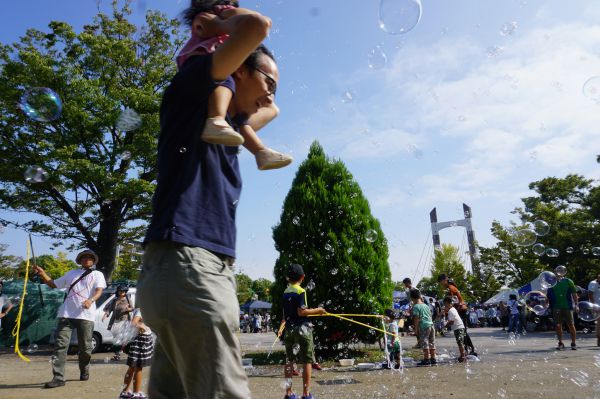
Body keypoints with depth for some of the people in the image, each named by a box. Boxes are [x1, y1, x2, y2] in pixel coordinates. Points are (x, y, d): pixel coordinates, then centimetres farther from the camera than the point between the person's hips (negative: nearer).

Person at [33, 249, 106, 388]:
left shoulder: (97, 274, 8)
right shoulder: (71, 273, 21)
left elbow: (99, 291, -9)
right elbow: (53, 284, 26)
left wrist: (91, 300, -31)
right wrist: (42, 273, 10)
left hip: (85, 315, -3)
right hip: (66, 314, 3)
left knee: (85, 347, 5)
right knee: (60, 345, -7)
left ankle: (84, 372, 27)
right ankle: (58, 378, -5)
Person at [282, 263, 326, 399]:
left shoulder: (285, 292, 7)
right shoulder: (300, 291, -13)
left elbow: (285, 313, 12)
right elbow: (301, 311, -18)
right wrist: (317, 310, -8)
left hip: (289, 329, 6)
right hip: (302, 328, -6)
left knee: (289, 361, 10)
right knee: (307, 361, 3)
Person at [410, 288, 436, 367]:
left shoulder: (416, 306, -7)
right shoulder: (426, 305, 16)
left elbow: (416, 318, -11)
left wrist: (416, 329, -7)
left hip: (424, 326, -8)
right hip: (431, 325, 8)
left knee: (425, 343, -3)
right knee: (431, 343, 13)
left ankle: (426, 360, -1)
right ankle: (433, 359, 18)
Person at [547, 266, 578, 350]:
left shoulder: (568, 281, 2)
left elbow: (574, 294, 4)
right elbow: (548, 296, 11)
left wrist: (576, 304, -3)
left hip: (567, 307, -1)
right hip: (556, 308, 2)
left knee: (571, 325, 3)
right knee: (558, 326, 1)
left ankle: (573, 343, 16)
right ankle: (560, 343, 12)